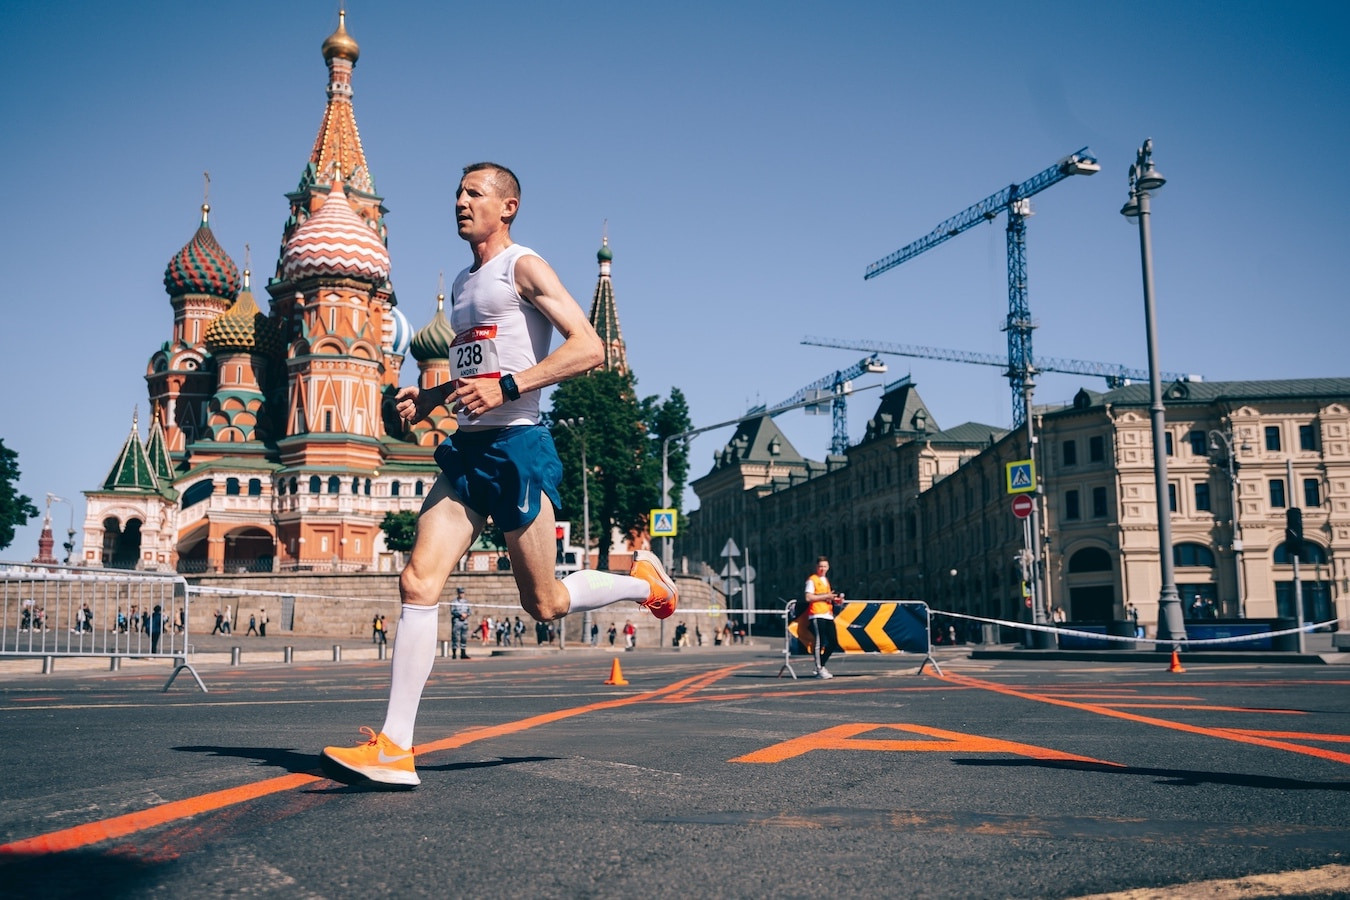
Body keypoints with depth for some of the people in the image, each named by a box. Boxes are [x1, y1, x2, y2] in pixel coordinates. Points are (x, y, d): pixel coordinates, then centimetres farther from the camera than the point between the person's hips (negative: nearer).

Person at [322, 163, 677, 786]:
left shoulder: (523, 267, -4)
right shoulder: (462, 284, 21)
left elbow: (589, 348, -15)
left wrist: (507, 387, -24)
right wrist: (429, 397, 14)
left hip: (517, 447, -7)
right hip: (467, 449, 7)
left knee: (544, 604, 3)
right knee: (418, 583, -8)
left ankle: (642, 581, 31)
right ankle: (394, 749, -7)